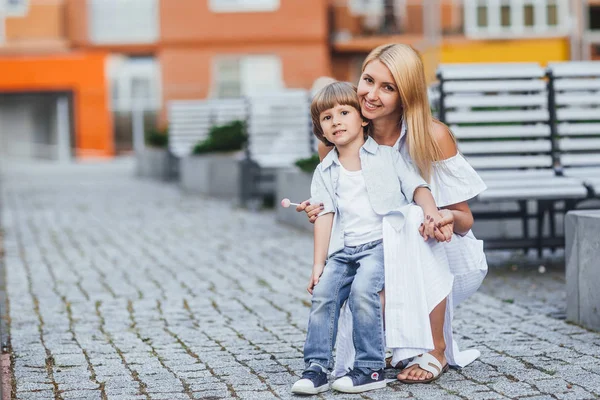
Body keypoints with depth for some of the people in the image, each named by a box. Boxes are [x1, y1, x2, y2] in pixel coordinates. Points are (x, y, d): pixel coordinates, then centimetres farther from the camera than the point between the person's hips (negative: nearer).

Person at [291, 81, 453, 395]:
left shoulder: (388, 156, 8)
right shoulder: (325, 172, 16)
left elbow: (417, 187, 2)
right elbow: (325, 216, 8)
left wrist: (431, 214, -19)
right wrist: (318, 264, 0)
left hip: (383, 241, -4)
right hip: (344, 250, 4)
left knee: (363, 290, -27)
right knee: (322, 294, -16)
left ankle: (370, 368, -20)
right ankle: (317, 367, -10)